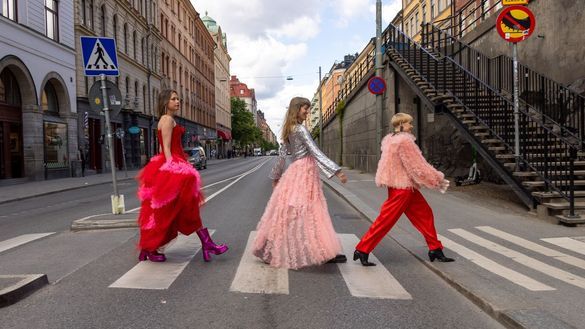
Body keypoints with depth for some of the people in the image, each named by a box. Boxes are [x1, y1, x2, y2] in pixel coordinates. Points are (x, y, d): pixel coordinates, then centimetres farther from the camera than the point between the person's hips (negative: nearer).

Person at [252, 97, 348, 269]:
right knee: (310, 215, -6)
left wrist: (275, 175, 25)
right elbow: (316, 153, -20)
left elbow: (282, 154, 18)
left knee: (288, 213, 14)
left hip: (295, 171, 9)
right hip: (304, 172, -9)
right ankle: (325, 252, 1)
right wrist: (336, 171, -23)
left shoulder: (289, 130, 13)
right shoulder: (301, 129, -13)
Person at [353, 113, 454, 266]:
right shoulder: (404, 141, -18)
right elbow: (418, 165, -16)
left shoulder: (390, 139, 10)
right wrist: (438, 179, -6)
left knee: (424, 214, 13)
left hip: (406, 187, 10)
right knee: (387, 219, -4)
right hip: (402, 188, -10)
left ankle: (435, 249, 22)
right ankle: (362, 250, 4)